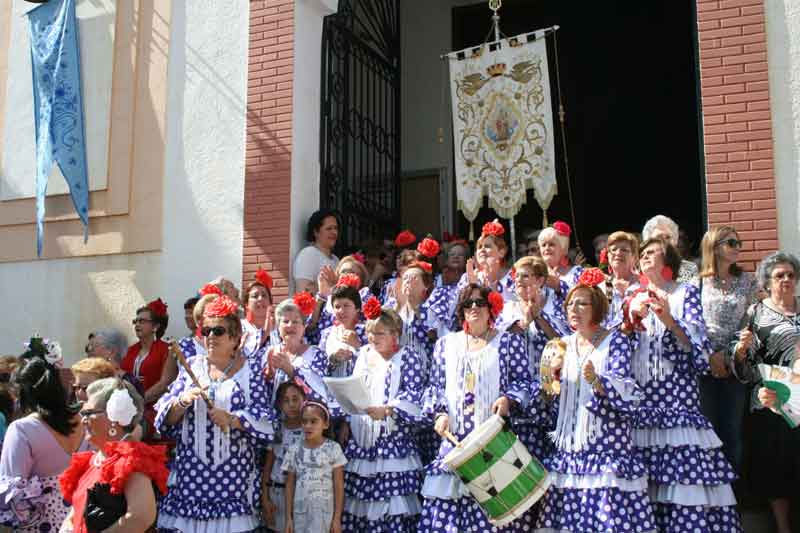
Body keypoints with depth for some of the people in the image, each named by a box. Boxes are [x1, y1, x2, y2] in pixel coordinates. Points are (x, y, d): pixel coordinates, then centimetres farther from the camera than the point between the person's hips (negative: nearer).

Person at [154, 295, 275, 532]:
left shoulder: (251, 369, 2)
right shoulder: (192, 366, 10)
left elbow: (263, 421, -4)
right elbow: (165, 418, 6)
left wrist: (232, 420, -18)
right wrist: (182, 402, -13)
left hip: (233, 468, -2)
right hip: (191, 466, 2)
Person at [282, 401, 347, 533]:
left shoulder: (333, 448, -6)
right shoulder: (294, 450, 2)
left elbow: (339, 486, -4)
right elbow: (290, 486, 7)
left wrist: (337, 518, -6)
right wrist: (288, 517, 5)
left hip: (324, 512, -3)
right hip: (300, 512, 3)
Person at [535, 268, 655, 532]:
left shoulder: (615, 340, -2)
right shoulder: (564, 345, 11)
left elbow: (627, 393, -13)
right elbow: (551, 398, 15)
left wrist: (597, 382, -29)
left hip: (607, 440, -4)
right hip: (570, 442, 4)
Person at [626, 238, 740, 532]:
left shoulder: (685, 292, 7)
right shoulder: (636, 298, 17)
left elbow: (698, 347, -4)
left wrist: (668, 320, -19)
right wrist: (630, 318, -6)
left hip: (677, 394, -3)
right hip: (642, 397, 3)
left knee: (684, 481, -9)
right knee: (647, 486, 0)